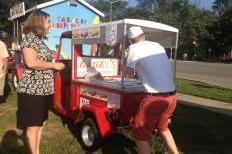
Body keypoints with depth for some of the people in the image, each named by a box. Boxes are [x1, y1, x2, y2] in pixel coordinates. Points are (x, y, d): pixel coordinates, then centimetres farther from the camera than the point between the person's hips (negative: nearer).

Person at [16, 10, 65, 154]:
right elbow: (31, 62, -24)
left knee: (40, 123, 17)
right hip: (32, 90, -9)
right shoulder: (29, 38, -11)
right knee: (33, 125, 2)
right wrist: (54, 65, -16)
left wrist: (55, 65, 14)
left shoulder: (40, 40, 16)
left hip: (43, 89, 9)